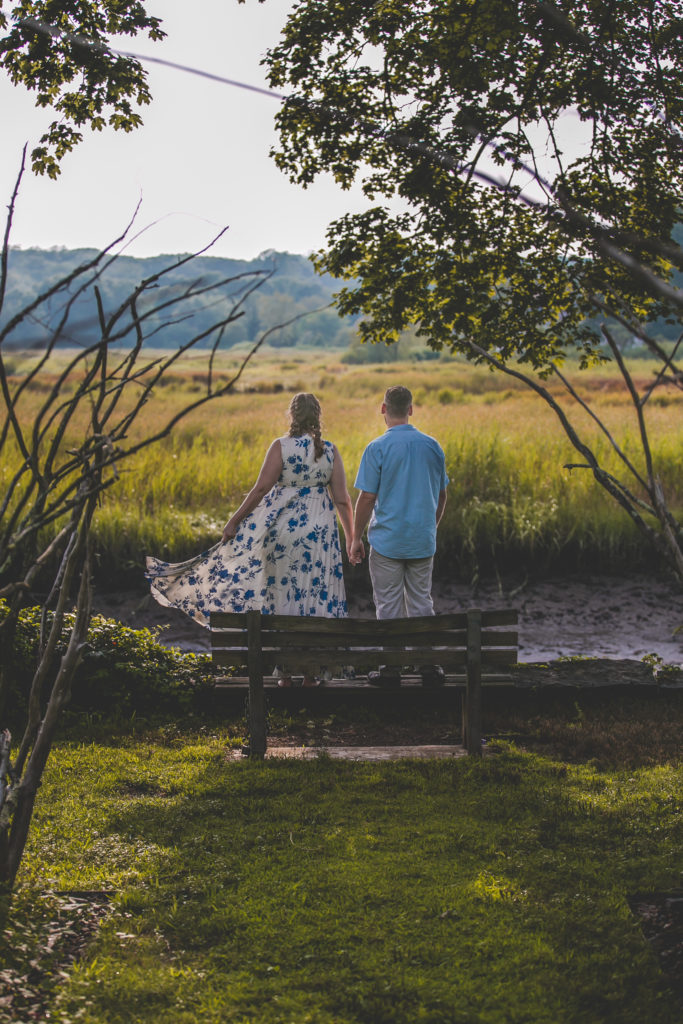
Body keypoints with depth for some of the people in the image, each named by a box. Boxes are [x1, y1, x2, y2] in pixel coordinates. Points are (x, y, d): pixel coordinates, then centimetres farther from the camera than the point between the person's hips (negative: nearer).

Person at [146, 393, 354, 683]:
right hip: (319, 529, 2)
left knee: (282, 594, 8)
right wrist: (351, 539, 7)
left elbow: (261, 488, -12)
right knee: (316, 595, 8)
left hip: (283, 525, -2)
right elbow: (342, 500, -2)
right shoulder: (331, 450, -1)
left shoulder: (281, 446, -8)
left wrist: (235, 520, -4)